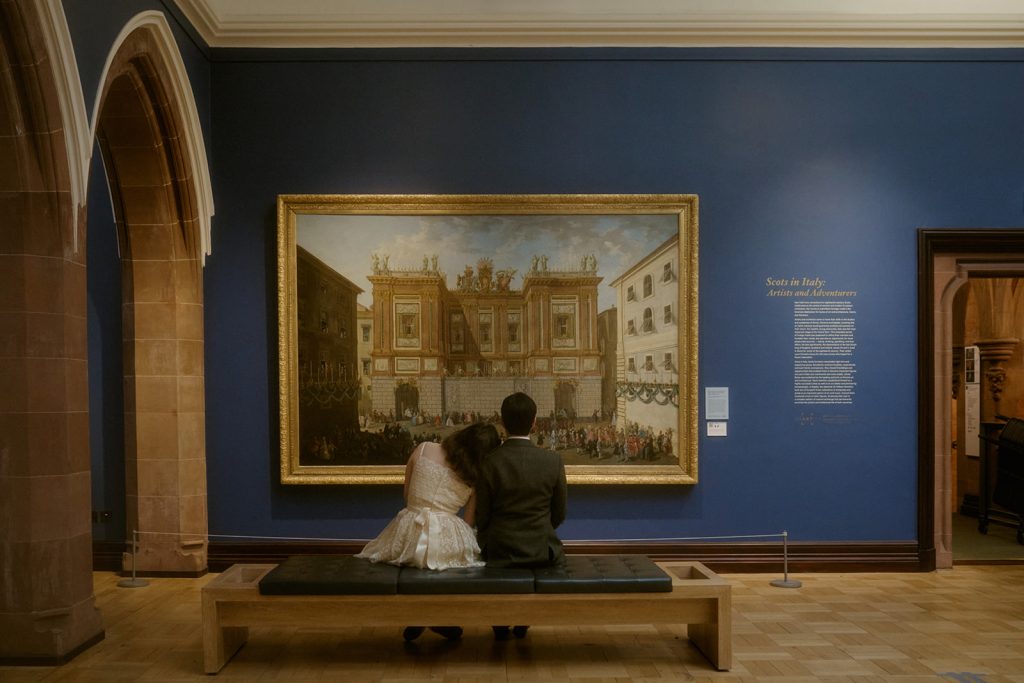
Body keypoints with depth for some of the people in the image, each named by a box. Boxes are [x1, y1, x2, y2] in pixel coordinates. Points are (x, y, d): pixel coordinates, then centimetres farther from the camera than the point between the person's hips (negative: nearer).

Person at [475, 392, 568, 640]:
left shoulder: (490, 462, -15)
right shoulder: (553, 461, -11)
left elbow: (481, 517, -6)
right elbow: (559, 514, 0)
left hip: (499, 552, -1)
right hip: (541, 551, 1)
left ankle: (500, 625, 39)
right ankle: (523, 623, 38)